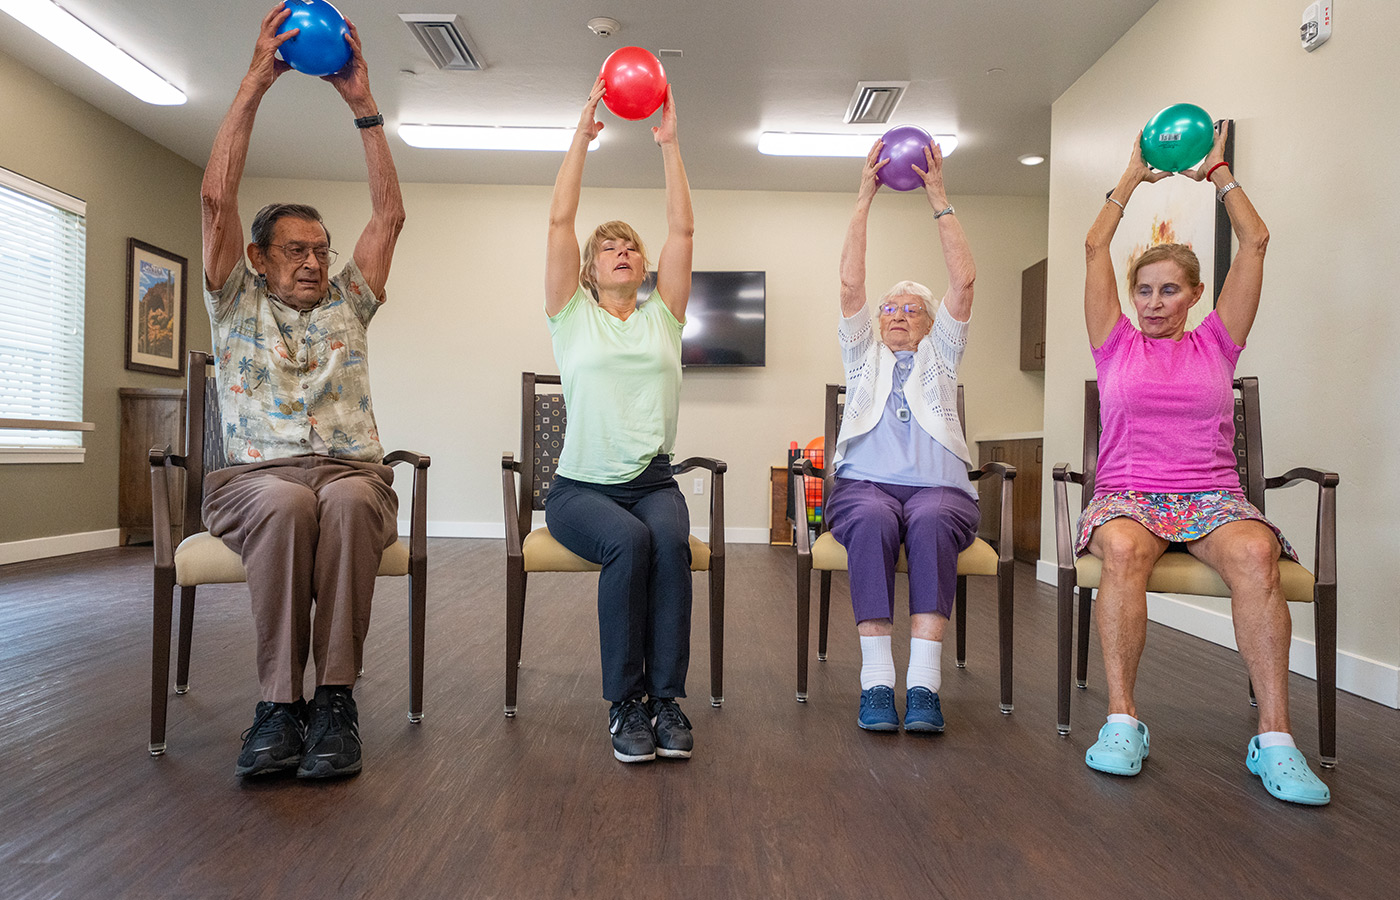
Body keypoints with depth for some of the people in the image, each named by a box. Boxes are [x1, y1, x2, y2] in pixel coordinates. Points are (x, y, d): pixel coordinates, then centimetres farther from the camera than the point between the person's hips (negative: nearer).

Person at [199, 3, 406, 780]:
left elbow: (389, 215, 14)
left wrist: (362, 105, 11)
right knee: (287, 503, -37)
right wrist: (255, 82, 1)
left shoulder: (346, 304, 22)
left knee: (348, 501, -36)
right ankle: (280, 702, -29)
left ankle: (335, 696, -29)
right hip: (257, 476, -1)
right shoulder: (236, 304, 17)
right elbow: (217, 199, 4)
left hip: (351, 471, 1)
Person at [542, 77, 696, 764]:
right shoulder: (571, 315, 9)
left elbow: (682, 228, 5)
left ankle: (666, 698, -21)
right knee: (629, 543, -32)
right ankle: (624, 703, -19)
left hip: (653, 481, 2)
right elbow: (559, 222, 0)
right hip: (581, 487, -2)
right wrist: (583, 134, 0)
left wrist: (669, 143, 3)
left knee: (671, 540, -31)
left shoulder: (663, 315, 13)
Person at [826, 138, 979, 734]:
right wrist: (865, 199, 8)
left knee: (931, 523, -35)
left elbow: (964, 281, 11)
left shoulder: (940, 356, 24)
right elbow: (850, 285, 11)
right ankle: (875, 681, -36)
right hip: (864, 483, 0)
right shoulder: (863, 356, 24)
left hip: (939, 488, 0)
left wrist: (939, 200, 9)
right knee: (874, 522, -35)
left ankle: (923, 685, -39)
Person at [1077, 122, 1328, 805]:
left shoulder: (1216, 344, 17)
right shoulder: (1117, 346, 15)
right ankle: (1121, 719, -32)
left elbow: (1255, 241, 14)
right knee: (1122, 549, -37)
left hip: (1212, 494, 1)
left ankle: (1274, 735, -30)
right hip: (1128, 492, -1)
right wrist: (1133, 177, 20)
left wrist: (1216, 172, 22)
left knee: (1254, 553, -34)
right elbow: (1095, 247, 12)